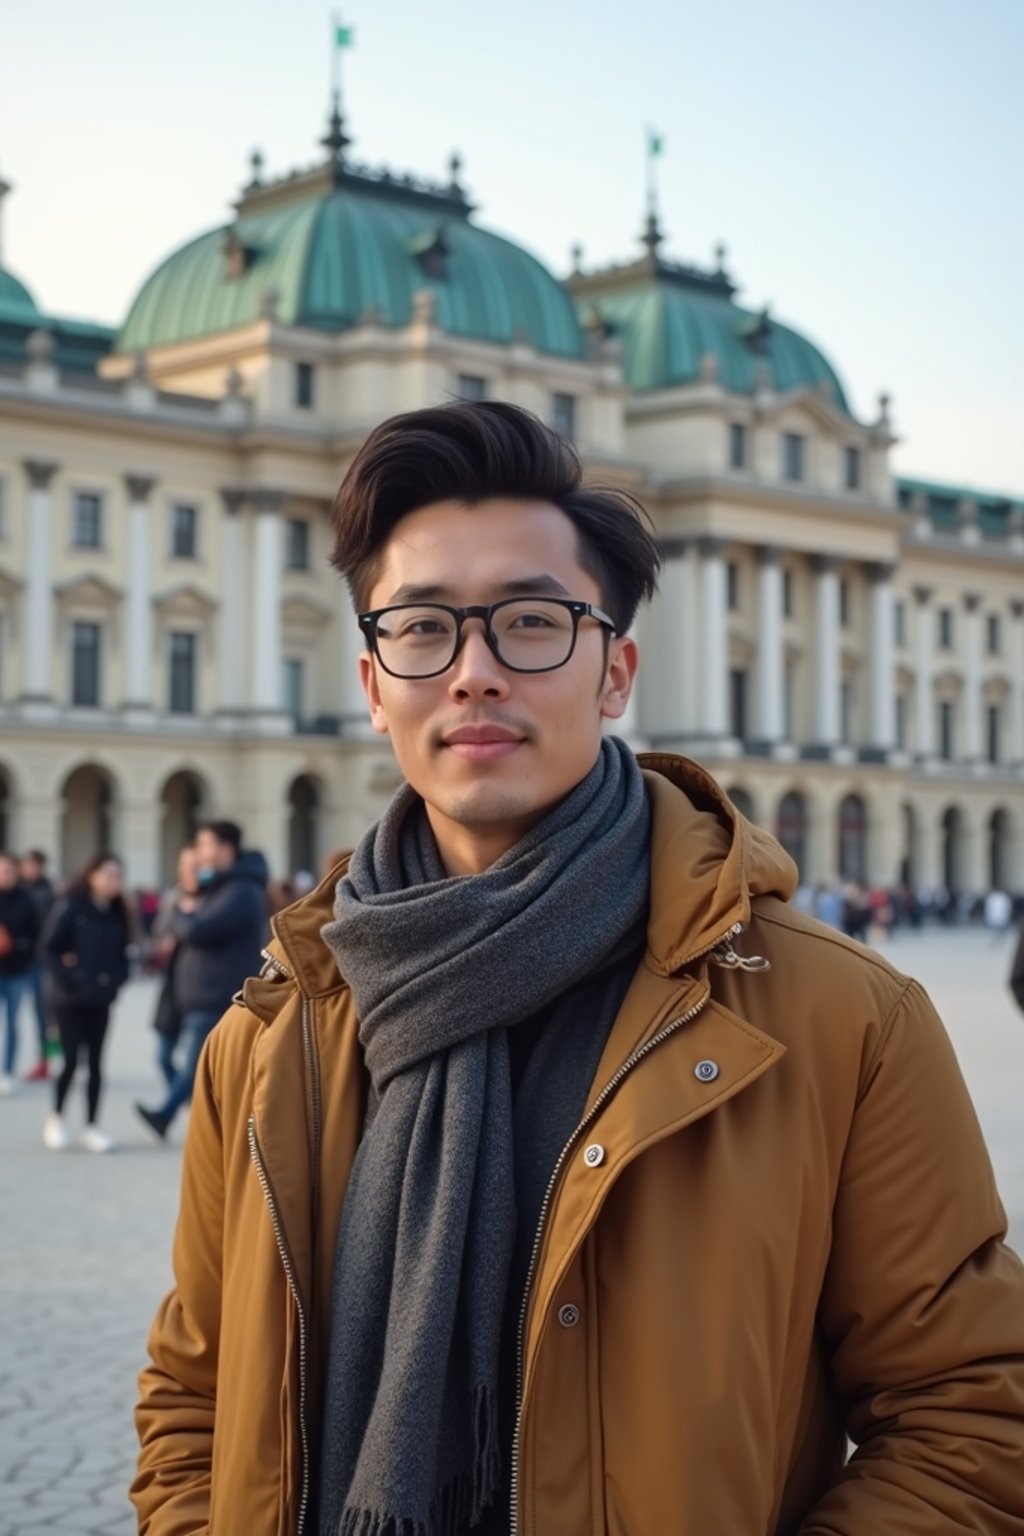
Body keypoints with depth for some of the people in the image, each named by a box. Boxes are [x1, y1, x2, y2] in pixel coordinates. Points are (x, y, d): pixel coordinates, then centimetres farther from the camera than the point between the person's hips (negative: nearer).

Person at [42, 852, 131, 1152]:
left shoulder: (117, 914, 6)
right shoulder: (70, 907, -10)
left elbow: (121, 953, 11)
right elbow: (50, 948, -9)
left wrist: (117, 978, -6)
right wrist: (66, 977, -17)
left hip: (100, 1000, 5)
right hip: (70, 998, -4)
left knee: (95, 1062, 4)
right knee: (71, 1059, -6)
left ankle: (91, 1127, 10)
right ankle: (56, 1118, 15)